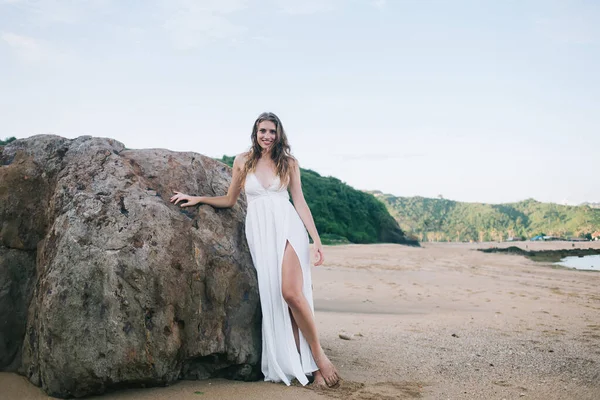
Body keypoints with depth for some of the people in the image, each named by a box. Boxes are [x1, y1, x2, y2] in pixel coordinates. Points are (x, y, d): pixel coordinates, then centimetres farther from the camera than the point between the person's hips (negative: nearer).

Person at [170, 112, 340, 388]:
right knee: (274, 298, -5)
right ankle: (311, 365, 3)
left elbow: (300, 202, 8)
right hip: (259, 232, 2)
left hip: (287, 227, -2)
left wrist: (316, 239, 1)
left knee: (291, 293, -19)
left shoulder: (289, 163, 8)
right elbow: (229, 200, 20)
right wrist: (197, 199, 12)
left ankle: (318, 355, -2)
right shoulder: (243, 161, 10)